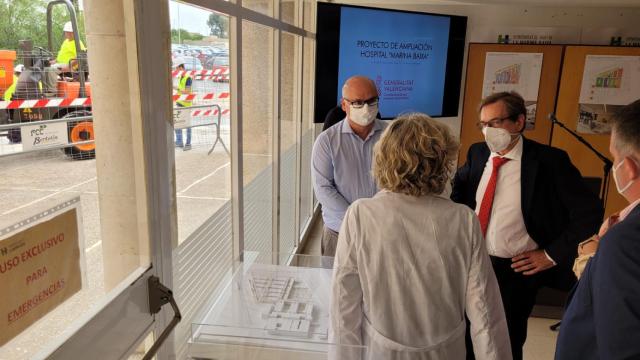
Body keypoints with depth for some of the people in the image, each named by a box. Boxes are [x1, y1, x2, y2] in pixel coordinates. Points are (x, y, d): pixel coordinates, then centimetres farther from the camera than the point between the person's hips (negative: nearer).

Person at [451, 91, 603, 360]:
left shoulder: (549, 160, -16)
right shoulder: (477, 152, -1)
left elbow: (589, 213, -12)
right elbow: (459, 187, 19)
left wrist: (552, 254, -12)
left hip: (516, 270, -4)